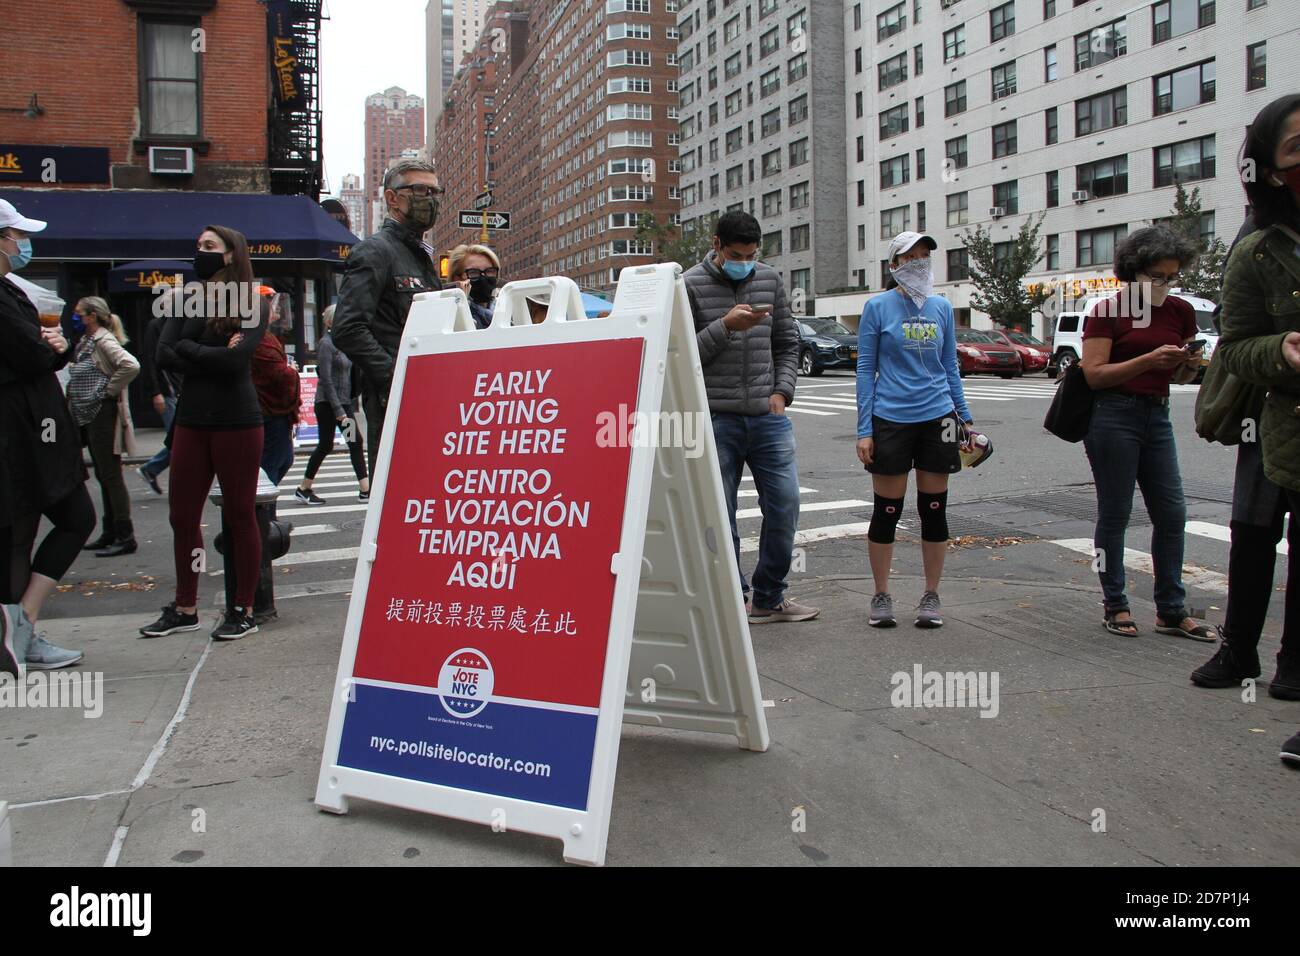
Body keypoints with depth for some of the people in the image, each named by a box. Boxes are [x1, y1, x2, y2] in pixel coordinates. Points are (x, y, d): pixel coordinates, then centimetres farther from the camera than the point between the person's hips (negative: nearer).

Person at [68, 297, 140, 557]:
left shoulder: (104, 341, -14)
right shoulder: (85, 342, 14)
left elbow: (131, 365, -29)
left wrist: (109, 390, -20)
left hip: (104, 414, -10)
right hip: (89, 416, 10)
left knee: (111, 477, -6)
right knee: (103, 477, 14)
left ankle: (125, 537, -2)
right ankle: (110, 534, 21)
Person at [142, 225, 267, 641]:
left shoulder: (253, 304, -3)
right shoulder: (187, 302, 12)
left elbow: (236, 358, -18)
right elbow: (163, 355, 0)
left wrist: (187, 348, -6)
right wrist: (212, 359, -12)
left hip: (237, 422, -6)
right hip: (191, 420, 6)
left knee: (239, 514, 2)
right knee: (182, 515, 9)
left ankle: (243, 611, 12)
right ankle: (184, 609, 22)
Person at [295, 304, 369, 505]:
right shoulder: (326, 343, -11)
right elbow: (326, 379, -17)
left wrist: (352, 407, 14)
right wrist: (338, 410, -20)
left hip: (344, 401, 8)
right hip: (327, 403, -8)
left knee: (356, 442, 1)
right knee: (325, 445, -1)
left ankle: (365, 489, 0)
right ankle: (303, 489, 12)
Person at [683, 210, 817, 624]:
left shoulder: (770, 279, 11)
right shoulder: (691, 285, -2)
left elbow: (787, 343, 17)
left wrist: (782, 391, 5)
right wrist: (724, 327, -17)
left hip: (768, 418, 4)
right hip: (715, 420, -4)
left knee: (784, 506, 4)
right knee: (719, 516, 3)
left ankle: (768, 598, 19)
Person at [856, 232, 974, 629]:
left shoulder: (942, 308, 8)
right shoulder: (878, 307, -1)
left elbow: (950, 368, 16)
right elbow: (865, 370, -2)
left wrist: (964, 417, 12)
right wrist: (864, 430, -7)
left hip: (937, 418, 3)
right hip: (891, 420, -3)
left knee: (934, 510, 7)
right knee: (887, 512, 2)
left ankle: (931, 597, 19)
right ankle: (881, 597, 16)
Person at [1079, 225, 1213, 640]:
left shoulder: (1180, 311, 10)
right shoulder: (1108, 310, -5)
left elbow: (1181, 376, 19)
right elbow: (1094, 374, -12)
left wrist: (1190, 364, -4)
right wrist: (1149, 360, -21)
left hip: (1157, 416, 6)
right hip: (1114, 416, -5)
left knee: (1172, 513, 3)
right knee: (1114, 514, 2)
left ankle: (1171, 611, 13)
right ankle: (1114, 606, 12)